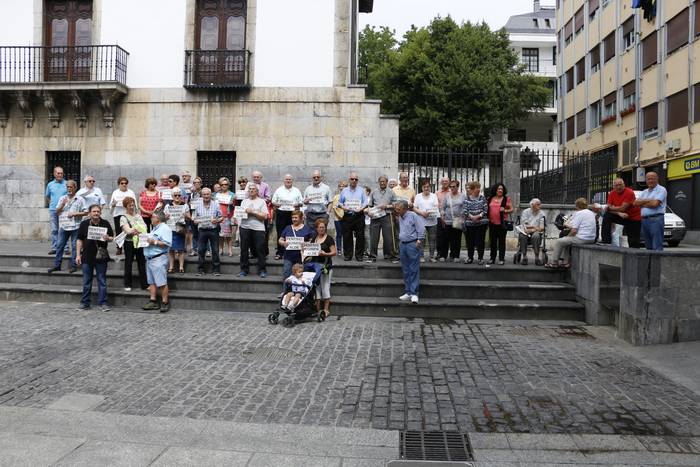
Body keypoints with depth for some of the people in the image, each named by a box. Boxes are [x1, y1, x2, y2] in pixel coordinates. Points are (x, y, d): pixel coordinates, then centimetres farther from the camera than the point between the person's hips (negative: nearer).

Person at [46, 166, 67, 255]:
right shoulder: (50, 184, 10)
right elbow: (47, 196, 22)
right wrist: (51, 204, 12)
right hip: (53, 210, 2)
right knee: (54, 230, 4)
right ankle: (54, 248, 9)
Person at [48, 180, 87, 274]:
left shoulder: (80, 199, 2)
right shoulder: (62, 198, 12)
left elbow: (85, 212, -1)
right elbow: (57, 211, 10)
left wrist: (75, 214, -12)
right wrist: (62, 204, -7)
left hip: (75, 227, -3)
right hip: (63, 226, 4)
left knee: (75, 246, 1)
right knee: (60, 246, 6)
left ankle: (73, 266, 7)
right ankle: (57, 265, 13)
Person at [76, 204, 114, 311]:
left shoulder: (105, 224, 2)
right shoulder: (84, 224, 3)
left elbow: (112, 237, 7)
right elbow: (80, 240, 6)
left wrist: (108, 238, -17)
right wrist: (78, 255, 2)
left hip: (101, 257, -1)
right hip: (87, 256, 1)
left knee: (102, 281, 3)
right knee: (86, 281, 9)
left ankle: (103, 303, 10)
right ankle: (85, 303, 19)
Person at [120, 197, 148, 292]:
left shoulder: (138, 216, 13)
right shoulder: (124, 218, -3)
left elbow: (145, 228, 6)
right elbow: (127, 230, -16)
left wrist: (134, 230, -9)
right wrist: (139, 230, -20)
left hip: (140, 242, 4)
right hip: (129, 243, -4)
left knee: (142, 263, 6)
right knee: (128, 264, 6)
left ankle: (144, 284, 11)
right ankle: (127, 285, 16)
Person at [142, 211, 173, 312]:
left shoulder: (165, 229, -8)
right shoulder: (155, 229, 23)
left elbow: (167, 243, -18)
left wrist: (154, 242, -19)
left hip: (159, 259, -10)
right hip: (149, 258, 10)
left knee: (162, 283, -8)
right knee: (151, 281, 9)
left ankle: (165, 303, -3)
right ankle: (153, 301, 13)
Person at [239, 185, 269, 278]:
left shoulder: (262, 201, 6)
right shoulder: (244, 201, 19)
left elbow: (265, 216, -5)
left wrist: (253, 212, -10)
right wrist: (244, 212, -6)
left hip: (258, 229, -3)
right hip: (245, 227, 4)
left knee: (260, 249, -4)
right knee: (244, 249, 6)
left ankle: (262, 270, 4)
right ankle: (244, 269, 15)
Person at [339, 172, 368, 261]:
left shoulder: (361, 190, 11)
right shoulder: (344, 191, 13)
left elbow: (365, 202, 5)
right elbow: (339, 202, 13)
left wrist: (361, 208, -13)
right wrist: (343, 207, -7)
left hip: (359, 216, 0)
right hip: (347, 216, 1)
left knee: (360, 236, -2)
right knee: (347, 236, 0)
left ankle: (359, 255, 6)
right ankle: (347, 255, 8)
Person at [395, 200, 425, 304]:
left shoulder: (413, 216, -10)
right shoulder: (400, 217, 13)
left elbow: (421, 229, -11)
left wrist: (419, 240, -14)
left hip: (412, 244, -8)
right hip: (402, 245, 8)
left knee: (414, 270, -5)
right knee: (406, 270, 10)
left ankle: (414, 293, -3)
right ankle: (408, 292, 17)